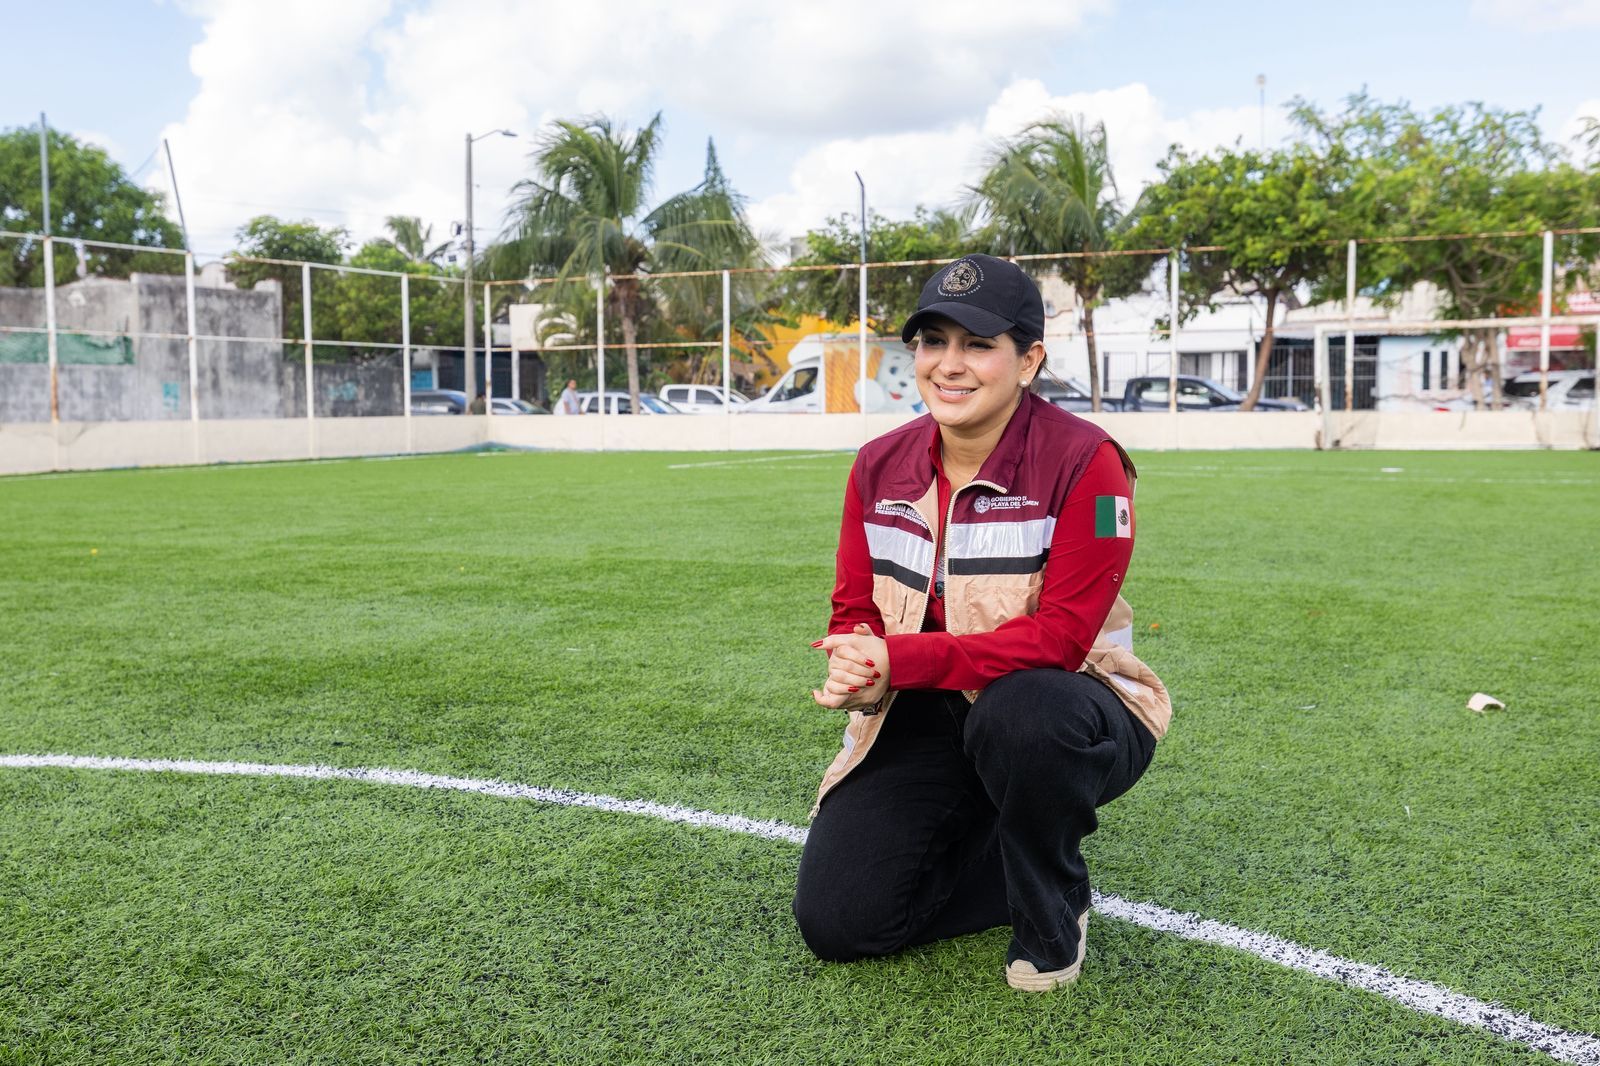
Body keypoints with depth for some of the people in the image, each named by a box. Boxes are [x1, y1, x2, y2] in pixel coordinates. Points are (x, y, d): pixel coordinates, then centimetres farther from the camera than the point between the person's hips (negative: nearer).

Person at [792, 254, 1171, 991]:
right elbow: (855, 610, 2)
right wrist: (859, 672, -24)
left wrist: (903, 661, -33)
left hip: (1065, 706, -4)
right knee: (835, 922, -8)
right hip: (927, 721, 4)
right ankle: (1009, 865, 20)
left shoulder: (1082, 460, -19)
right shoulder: (880, 466, -2)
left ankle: (1053, 911, -8)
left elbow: (1061, 638, -23)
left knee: (1019, 710, -42)